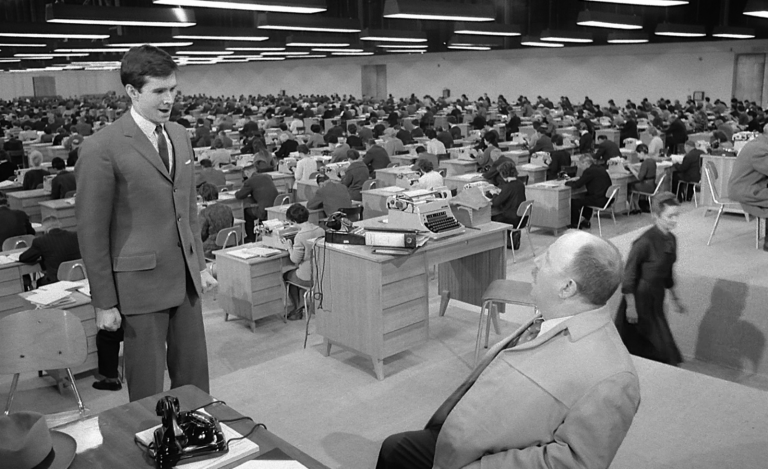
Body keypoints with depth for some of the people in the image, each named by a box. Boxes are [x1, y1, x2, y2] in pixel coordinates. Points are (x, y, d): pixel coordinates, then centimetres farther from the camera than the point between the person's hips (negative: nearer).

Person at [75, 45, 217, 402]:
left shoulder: (179, 135, 8)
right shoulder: (102, 148, -13)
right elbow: (92, 231, -10)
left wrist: (200, 264, 14)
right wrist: (104, 301, -8)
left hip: (185, 277, 6)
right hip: (141, 281, -6)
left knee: (194, 375, 14)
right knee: (147, 385, 9)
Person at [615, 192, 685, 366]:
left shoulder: (671, 239, 4)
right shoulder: (645, 242, -21)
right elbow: (629, 274, -17)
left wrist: (675, 298, 22)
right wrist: (630, 305, -17)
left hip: (656, 299, 8)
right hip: (640, 298, -8)